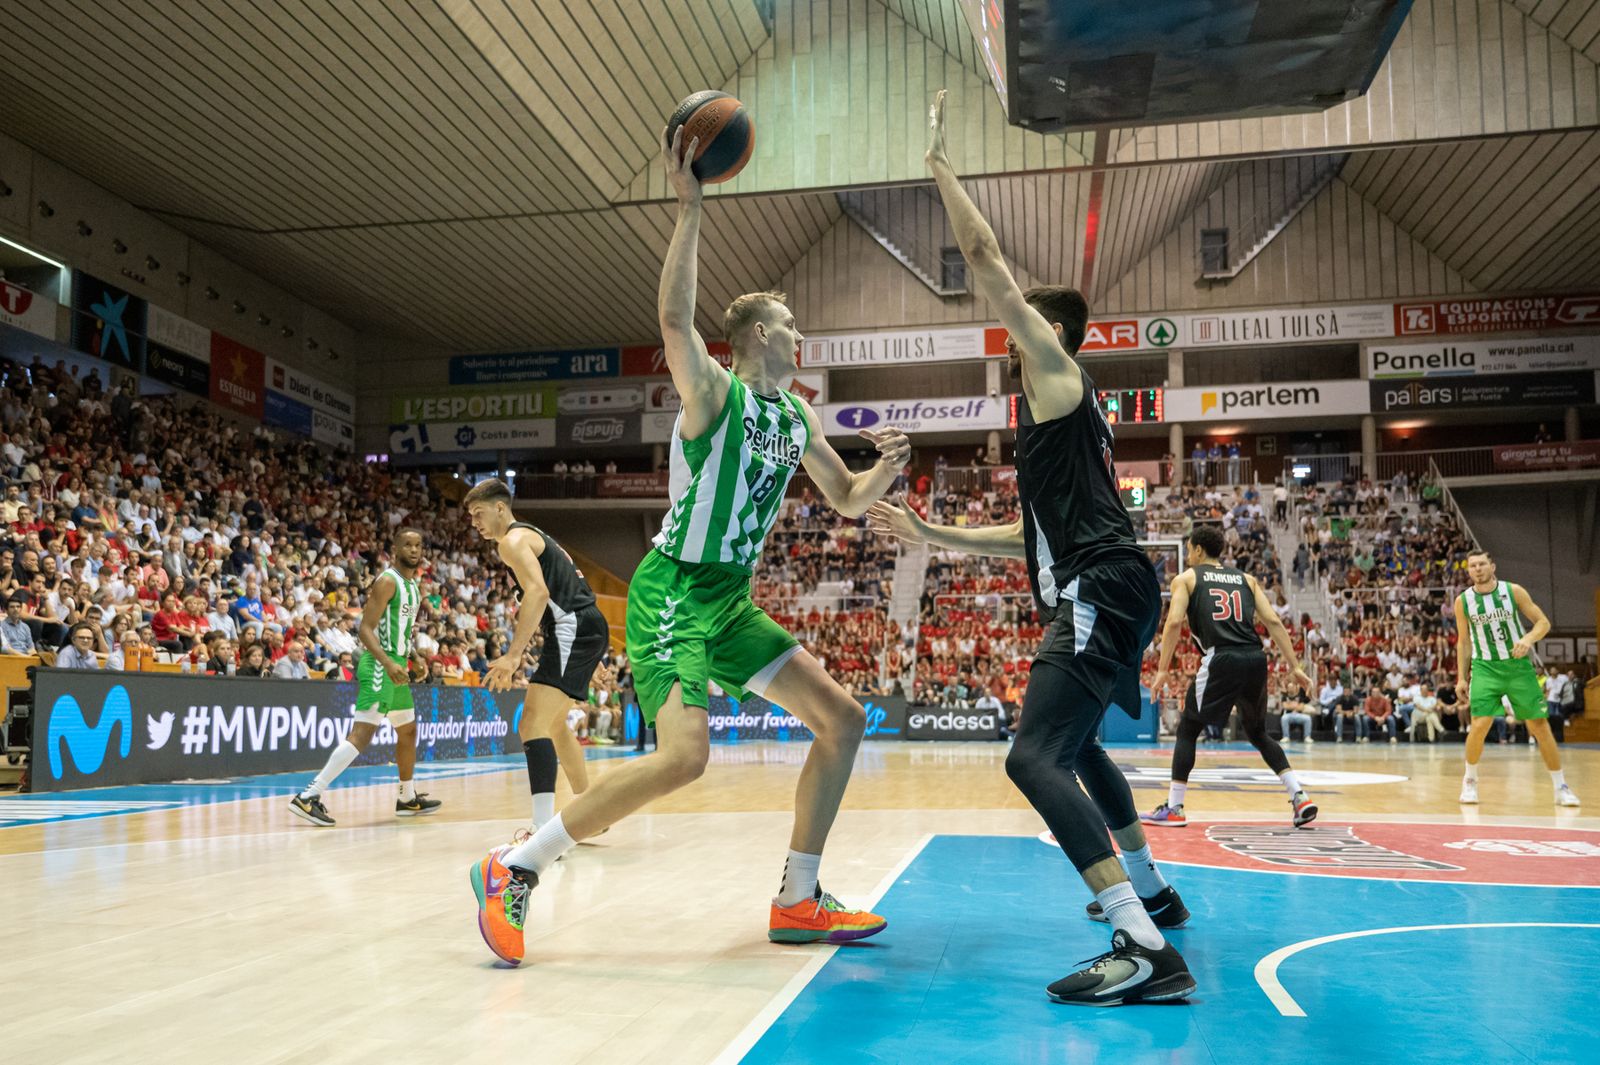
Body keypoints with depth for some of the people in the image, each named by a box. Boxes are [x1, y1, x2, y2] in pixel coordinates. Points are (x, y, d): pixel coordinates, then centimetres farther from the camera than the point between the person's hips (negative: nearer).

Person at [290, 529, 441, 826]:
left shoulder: (413, 586, 14)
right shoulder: (387, 581, -13)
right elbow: (366, 628, -21)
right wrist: (388, 663, -32)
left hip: (396, 664, 10)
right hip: (380, 664, -10)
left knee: (408, 731, 19)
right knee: (361, 734, -18)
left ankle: (408, 799, 33)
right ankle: (309, 796, -20)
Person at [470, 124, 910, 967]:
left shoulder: (798, 416, 14)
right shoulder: (713, 391, -9)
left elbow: (848, 502, 21)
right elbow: (673, 317, -30)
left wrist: (887, 468, 0)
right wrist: (689, 208, -28)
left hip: (732, 600, 9)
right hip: (674, 591, -9)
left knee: (842, 717, 5)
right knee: (684, 754, -24)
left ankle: (798, 902, 13)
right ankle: (514, 869, -9)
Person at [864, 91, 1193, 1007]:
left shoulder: (1059, 372, 0)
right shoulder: (1058, 413, 26)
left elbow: (988, 263, -6)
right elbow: (1030, 534, 29)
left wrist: (940, 166, 4)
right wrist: (926, 534, 27)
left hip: (1103, 591, -11)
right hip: (1104, 594, 11)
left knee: (1035, 758, -21)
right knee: (1075, 744, 28)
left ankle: (1147, 952, -26)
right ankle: (1152, 891, 40)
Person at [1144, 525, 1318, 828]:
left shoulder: (1186, 578, 12)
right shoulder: (1246, 579, 23)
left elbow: (1174, 622, -2)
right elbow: (1273, 622, 12)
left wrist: (1162, 671, -3)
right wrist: (1295, 667, 11)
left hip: (1222, 660, -4)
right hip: (1256, 658, 4)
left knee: (1187, 730, 10)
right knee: (1258, 733, 23)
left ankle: (1173, 808, 7)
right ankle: (1300, 797, 11)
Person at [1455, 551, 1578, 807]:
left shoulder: (1513, 591, -5)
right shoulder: (1463, 601, -1)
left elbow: (1543, 622, -1)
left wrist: (1529, 638, -22)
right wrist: (1461, 677, 6)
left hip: (1517, 665, 0)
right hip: (1485, 668, 0)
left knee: (1540, 725, 0)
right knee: (1480, 724, -14)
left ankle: (1561, 787, 13)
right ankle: (1470, 781, 8)